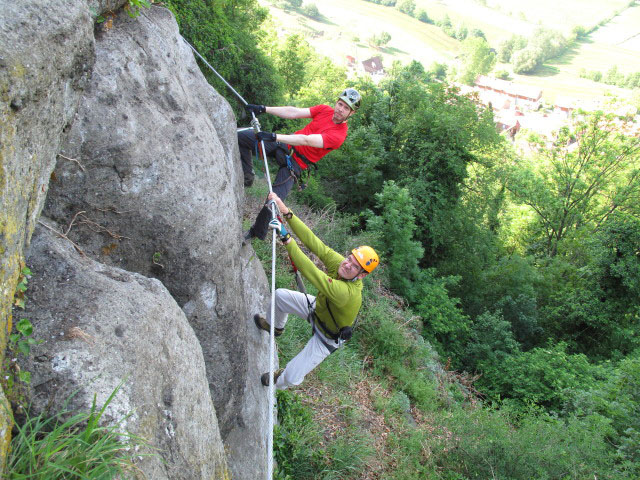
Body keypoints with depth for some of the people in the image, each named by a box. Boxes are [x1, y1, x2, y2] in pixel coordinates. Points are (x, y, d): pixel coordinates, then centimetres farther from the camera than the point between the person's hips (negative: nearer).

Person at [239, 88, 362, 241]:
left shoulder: (339, 135, -20)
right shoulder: (325, 109, -1)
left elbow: (307, 140, -30)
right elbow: (294, 112, -4)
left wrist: (274, 137, -36)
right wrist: (263, 109, -11)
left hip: (295, 163, -6)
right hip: (285, 144, 6)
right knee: (241, 136, -2)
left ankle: (257, 233, 5)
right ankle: (247, 177, 11)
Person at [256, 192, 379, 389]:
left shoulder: (348, 292, -46)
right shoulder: (337, 261, -25)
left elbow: (311, 272, -53)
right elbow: (312, 241, -29)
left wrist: (286, 238, -54)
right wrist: (286, 212, -37)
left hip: (327, 337, -7)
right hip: (318, 307, 7)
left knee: (292, 377, -4)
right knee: (280, 295, 14)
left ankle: (279, 384, 36)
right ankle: (275, 326, 48)